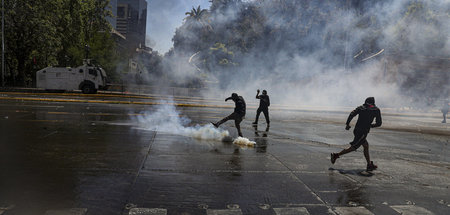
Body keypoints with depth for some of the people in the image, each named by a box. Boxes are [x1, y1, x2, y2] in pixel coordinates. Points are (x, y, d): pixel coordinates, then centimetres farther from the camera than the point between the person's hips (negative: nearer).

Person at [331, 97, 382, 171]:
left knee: (366, 146, 16)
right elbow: (379, 123, 5)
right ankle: (336, 155, -5)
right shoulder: (376, 110, 5)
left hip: (356, 130, 5)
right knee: (353, 147, 0)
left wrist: (347, 124, 1)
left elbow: (352, 114, -5)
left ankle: (369, 165, 20)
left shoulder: (361, 107, 10)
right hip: (363, 132, -5)